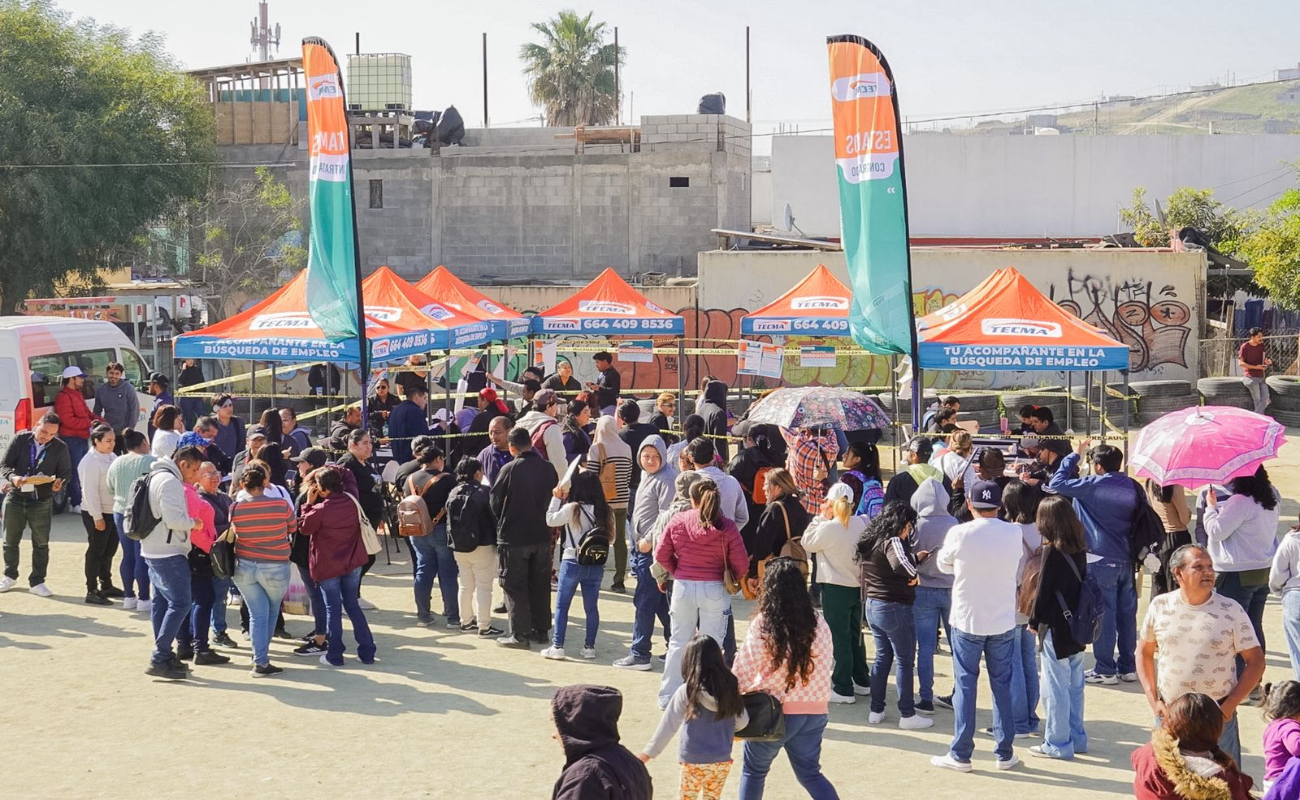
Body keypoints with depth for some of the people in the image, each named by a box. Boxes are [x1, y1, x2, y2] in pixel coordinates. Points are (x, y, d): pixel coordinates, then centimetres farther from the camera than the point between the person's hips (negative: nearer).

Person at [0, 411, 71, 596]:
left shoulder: (60, 448, -2)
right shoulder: (19, 440, -5)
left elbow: (66, 472, 3)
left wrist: (60, 482, -21)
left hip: (41, 502, 0)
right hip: (15, 499, 0)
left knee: (41, 544, 4)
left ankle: (37, 582, 16)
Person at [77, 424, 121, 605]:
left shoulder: (111, 457, 8)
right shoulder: (91, 461, -18)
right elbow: (90, 491, -20)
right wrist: (97, 516, -21)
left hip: (112, 511, 8)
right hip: (96, 514, -8)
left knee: (109, 549, 17)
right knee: (96, 551, -2)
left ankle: (106, 585, 31)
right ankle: (91, 591, 5)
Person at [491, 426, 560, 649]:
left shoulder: (509, 469, -15)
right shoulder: (548, 469, -3)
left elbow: (495, 501, -6)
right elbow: (553, 498, 8)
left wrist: (502, 522, 12)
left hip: (513, 536, -4)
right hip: (542, 535, 4)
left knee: (514, 585, 3)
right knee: (540, 584, 15)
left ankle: (519, 634, 2)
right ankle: (541, 629, 21)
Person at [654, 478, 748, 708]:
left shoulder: (676, 522, -4)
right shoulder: (727, 527, -9)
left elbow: (662, 555, 0)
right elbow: (741, 565, -8)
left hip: (683, 586, 2)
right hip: (715, 589, -2)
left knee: (678, 642, 14)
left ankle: (668, 697, 19)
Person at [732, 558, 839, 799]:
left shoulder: (762, 625, -14)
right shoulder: (818, 622, -2)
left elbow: (742, 672, -10)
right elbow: (826, 663, 6)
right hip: (815, 709, 4)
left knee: (754, 770, 18)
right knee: (810, 773, 16)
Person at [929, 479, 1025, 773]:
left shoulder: (959, 534, -13)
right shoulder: (1014, 534, -5)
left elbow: (943, 565, 5)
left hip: (966, 621, -2)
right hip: (1003, 622, 2)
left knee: (965, 686, 5)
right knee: (1002, 686, 11)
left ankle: (961, 754, 7)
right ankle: (1005, 753, 16)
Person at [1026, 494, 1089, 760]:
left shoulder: (1052, 551, -17)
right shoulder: (1079, 549, 4)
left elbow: (1044, 591, -14)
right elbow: (1082, 582, 11)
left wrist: (1034, 621, -1)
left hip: (1056, 627, -8)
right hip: (1077, 626, 8)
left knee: (1055, 686, 0)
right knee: (1074, 683, 16)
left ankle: (1057, 743, 6)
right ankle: (1076, 737, 24)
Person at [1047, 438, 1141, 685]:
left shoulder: (1093, 485, -12)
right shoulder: (1132, 486, 6)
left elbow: (1056, 484, -5)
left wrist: (1074, 455, 4)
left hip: (1102, 560, -6)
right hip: (1127, 560, 6)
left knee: (1104, 615, 0)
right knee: (1127, 613, 10)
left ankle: (1105, 670, 4)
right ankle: (1127, 667, 17)